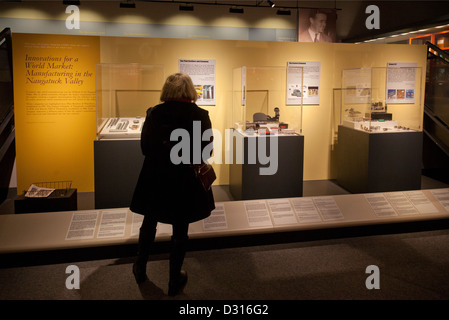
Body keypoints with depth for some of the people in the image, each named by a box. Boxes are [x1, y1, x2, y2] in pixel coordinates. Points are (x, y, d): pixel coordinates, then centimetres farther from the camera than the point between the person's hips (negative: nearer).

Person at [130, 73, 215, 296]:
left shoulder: (155, 113, -7)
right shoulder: (200, 115, -10)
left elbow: (145, 148, -5)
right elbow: (206, 152, -7)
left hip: (156, 179, 1)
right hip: (186, 181, -1)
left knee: (149, 224, 21)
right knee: (180, 231, 12)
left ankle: (140, 269, 38)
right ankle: (175, 281, 25)